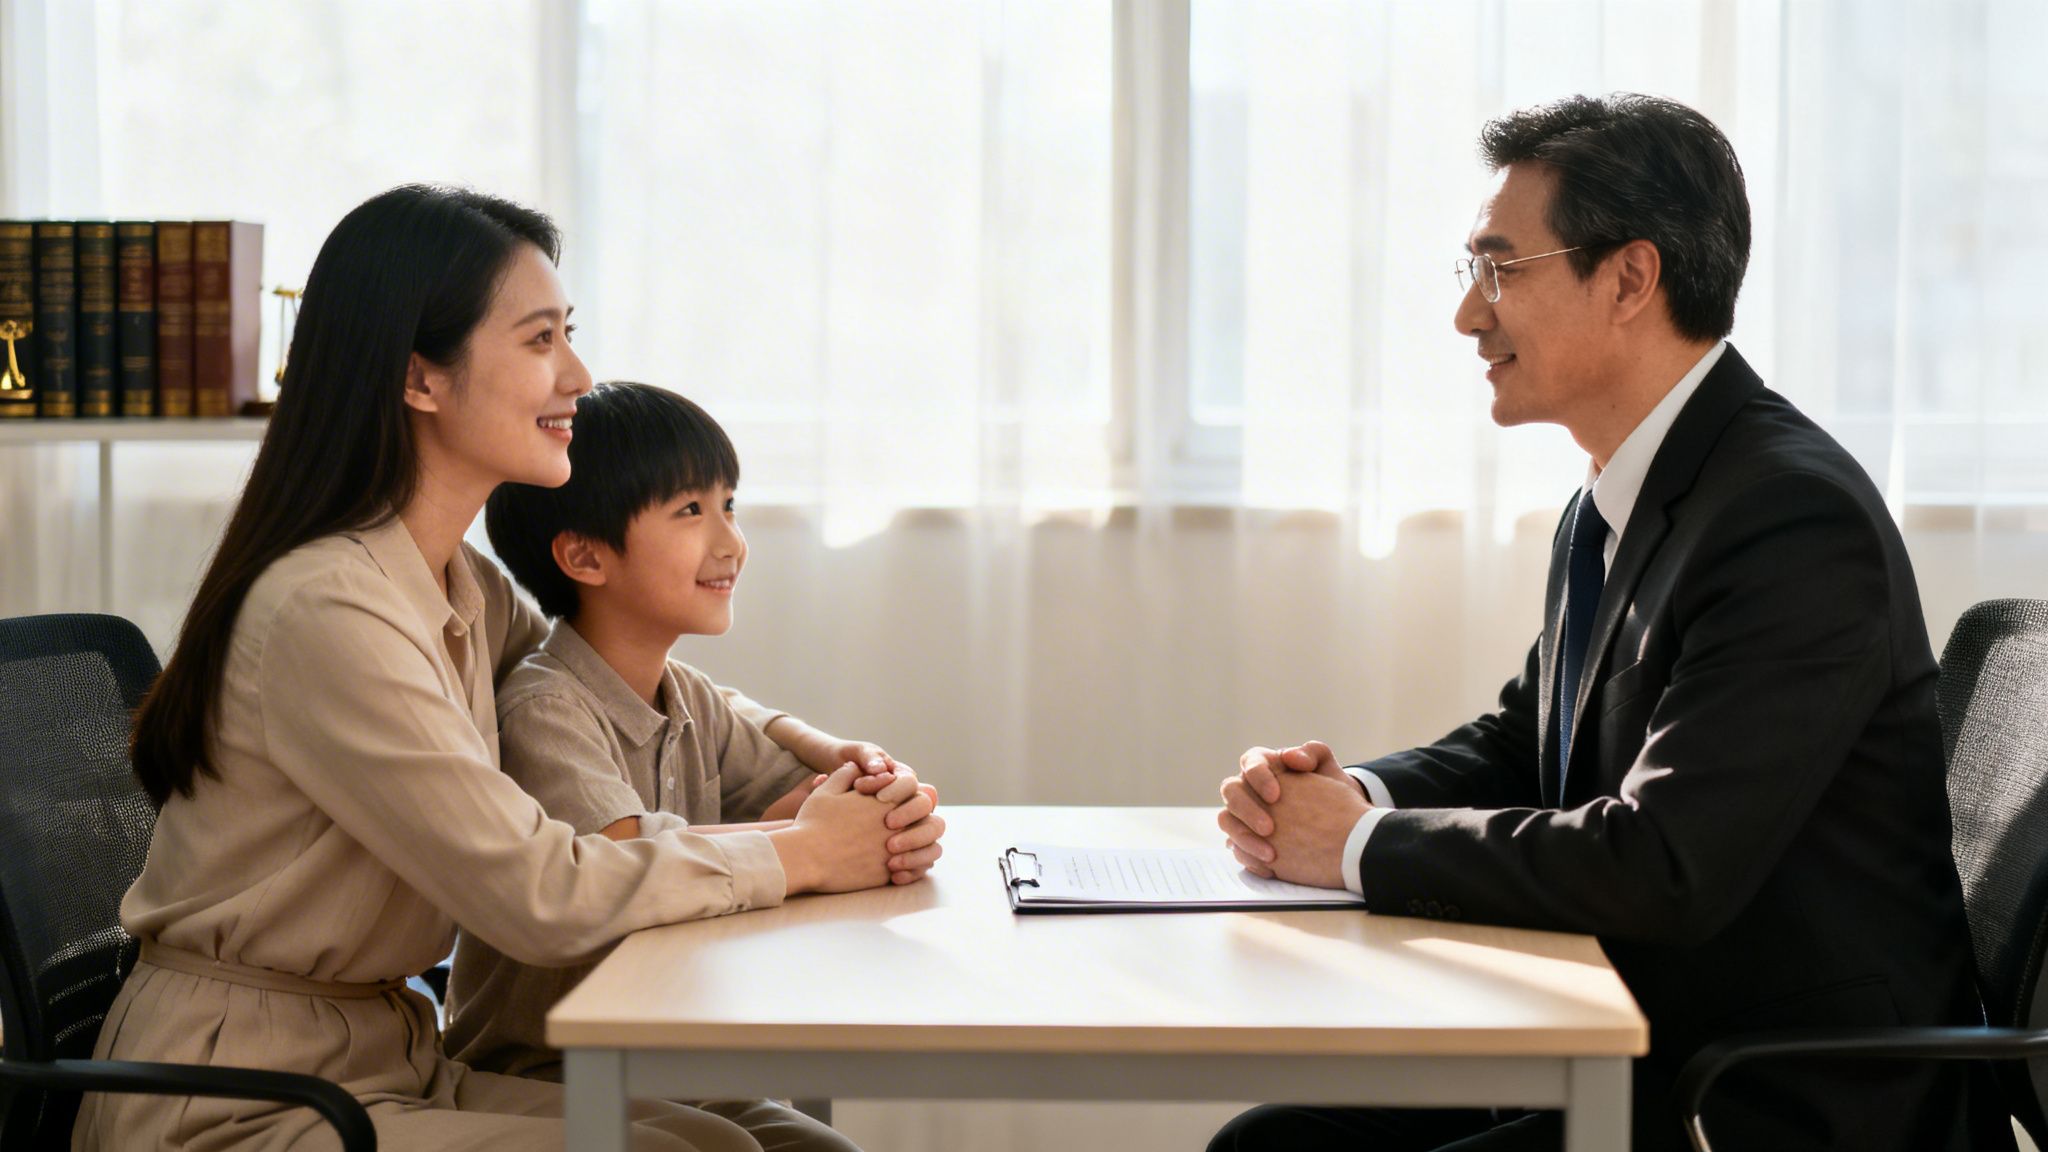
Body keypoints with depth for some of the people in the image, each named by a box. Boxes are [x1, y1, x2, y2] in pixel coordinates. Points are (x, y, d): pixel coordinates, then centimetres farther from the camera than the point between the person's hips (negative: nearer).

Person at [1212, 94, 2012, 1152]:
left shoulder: (1796, 518, -21)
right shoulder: (1610, 508, 10)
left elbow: (1664, 868, -28)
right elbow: (1518, 746, 20)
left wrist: (1362, 846, -17)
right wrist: (1348, 793, -2)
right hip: (1643, 1058, 9)